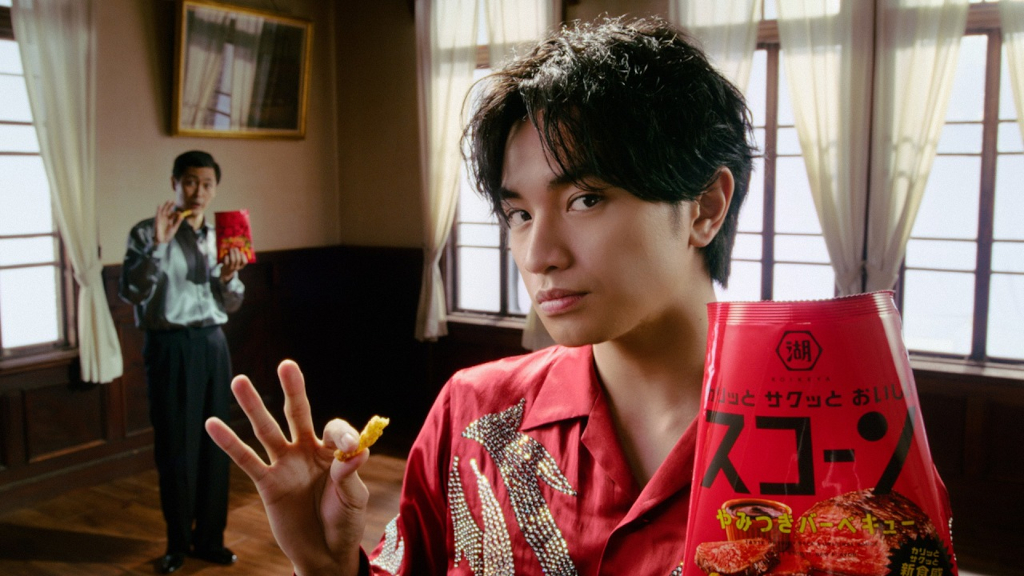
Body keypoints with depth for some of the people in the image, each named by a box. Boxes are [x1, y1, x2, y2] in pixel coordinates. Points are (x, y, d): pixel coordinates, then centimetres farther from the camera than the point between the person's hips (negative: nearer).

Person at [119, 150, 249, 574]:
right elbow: (130, 292, -15)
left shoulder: (217, 236, 11)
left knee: (214, 445, 8)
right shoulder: (147, 233, -4)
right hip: (170, 346, -4)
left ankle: (210, 539, 22)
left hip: (212, 343, 5)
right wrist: (157, 245, -23)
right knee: (176, 447, 3)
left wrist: (228, 277, -6)